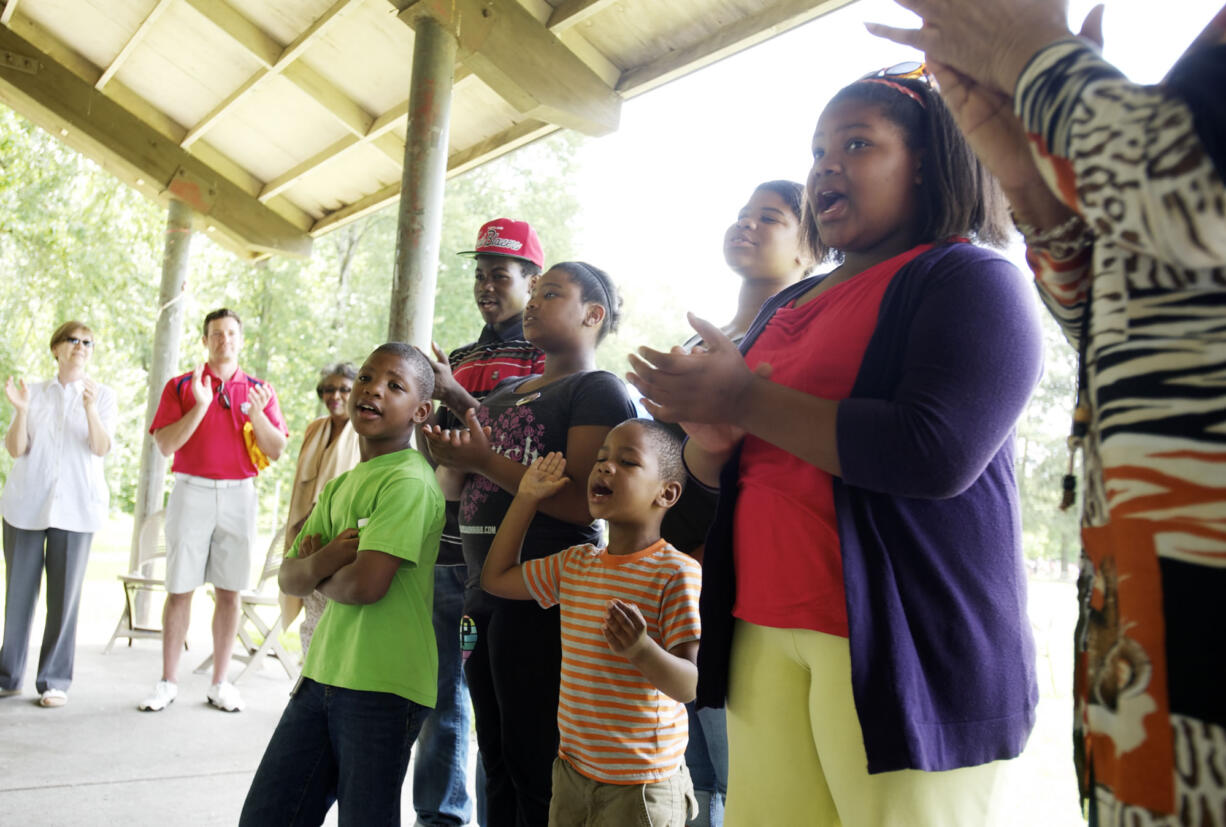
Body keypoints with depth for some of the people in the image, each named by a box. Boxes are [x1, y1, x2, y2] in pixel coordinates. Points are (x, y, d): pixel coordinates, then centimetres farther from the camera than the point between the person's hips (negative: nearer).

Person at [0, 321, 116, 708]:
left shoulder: (103, 396, 5)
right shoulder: (34, 392, 8)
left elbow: (101, 448, -8)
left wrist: (90, 408, -25)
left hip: (75, 507, -1)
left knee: (65, 595, -2)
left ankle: (54, 680, 6)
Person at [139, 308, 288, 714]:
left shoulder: (258, 390, 9)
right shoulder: (181, 386, 6)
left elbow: (276, 449, 4)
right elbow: (166, 444, -4)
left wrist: (256, 414, -13)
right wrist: (200, 405, -15)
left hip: (239, 495, 1)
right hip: (191, 492, -1)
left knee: (229, 591, 4)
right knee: (180, 589, 2)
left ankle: (220, 683, 13)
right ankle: (167, 682, 13)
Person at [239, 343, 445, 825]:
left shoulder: (409, 482, -14)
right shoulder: (340, 485, 12)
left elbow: (366, 584, -24)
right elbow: (289, 579, 10)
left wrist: (321, 577, -2)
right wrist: (318, 563, -13)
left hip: (382, 687, -8)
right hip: (322, 674, 8)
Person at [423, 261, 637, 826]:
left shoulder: (597, 390, -6)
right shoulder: (507, 392, 19)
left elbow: (582, 502, -18)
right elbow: (455, 489, 21)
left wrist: (486, 460, -17)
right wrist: (452, 460, -1)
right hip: (485, 591, 8)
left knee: (533, 764, 0)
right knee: (495, 759, 16)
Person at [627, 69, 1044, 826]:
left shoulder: (969, 279, -4)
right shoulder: (788, 306, 17)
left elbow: (938, 452, -20)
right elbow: (728, 470, 19)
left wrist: (745, 401, -15)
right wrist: (709, 440, -6)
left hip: (902, 645, -6)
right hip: (764, 635, 6)